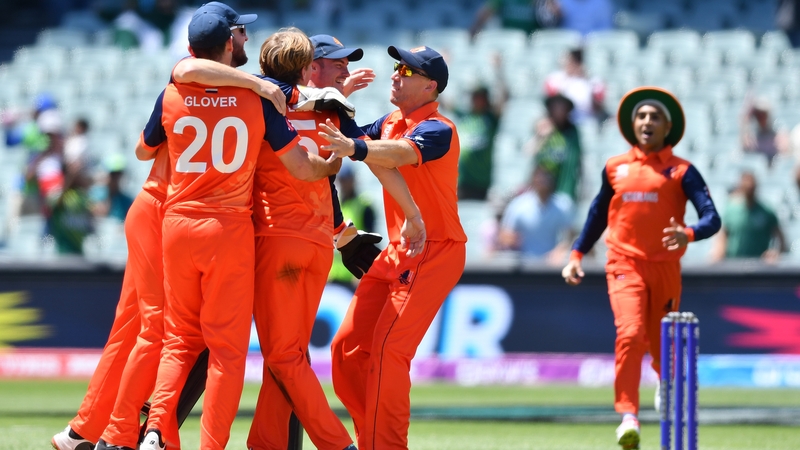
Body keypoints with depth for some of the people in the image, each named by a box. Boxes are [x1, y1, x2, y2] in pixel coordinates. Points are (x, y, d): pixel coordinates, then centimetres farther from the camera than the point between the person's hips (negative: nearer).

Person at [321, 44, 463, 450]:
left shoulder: (438, 130, -15)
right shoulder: (390, 122, 13)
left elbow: (401, 154, -34)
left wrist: (355, 149, -52)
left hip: (434, 252, -9)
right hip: (397, 251, 9)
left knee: (388, 349, -18)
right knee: (348, 346, 5)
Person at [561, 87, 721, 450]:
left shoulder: (681, 171, -2)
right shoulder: (615, 168, 7)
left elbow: (712, 218, -11)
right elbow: (599, 213, 22)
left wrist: (687, 235, -31)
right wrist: (577, 254, 15)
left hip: (665, 269, 0)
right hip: (625, 266, 0)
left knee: (661, 346, 9)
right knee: (630, 334, -22)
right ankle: (628, 417, -25)